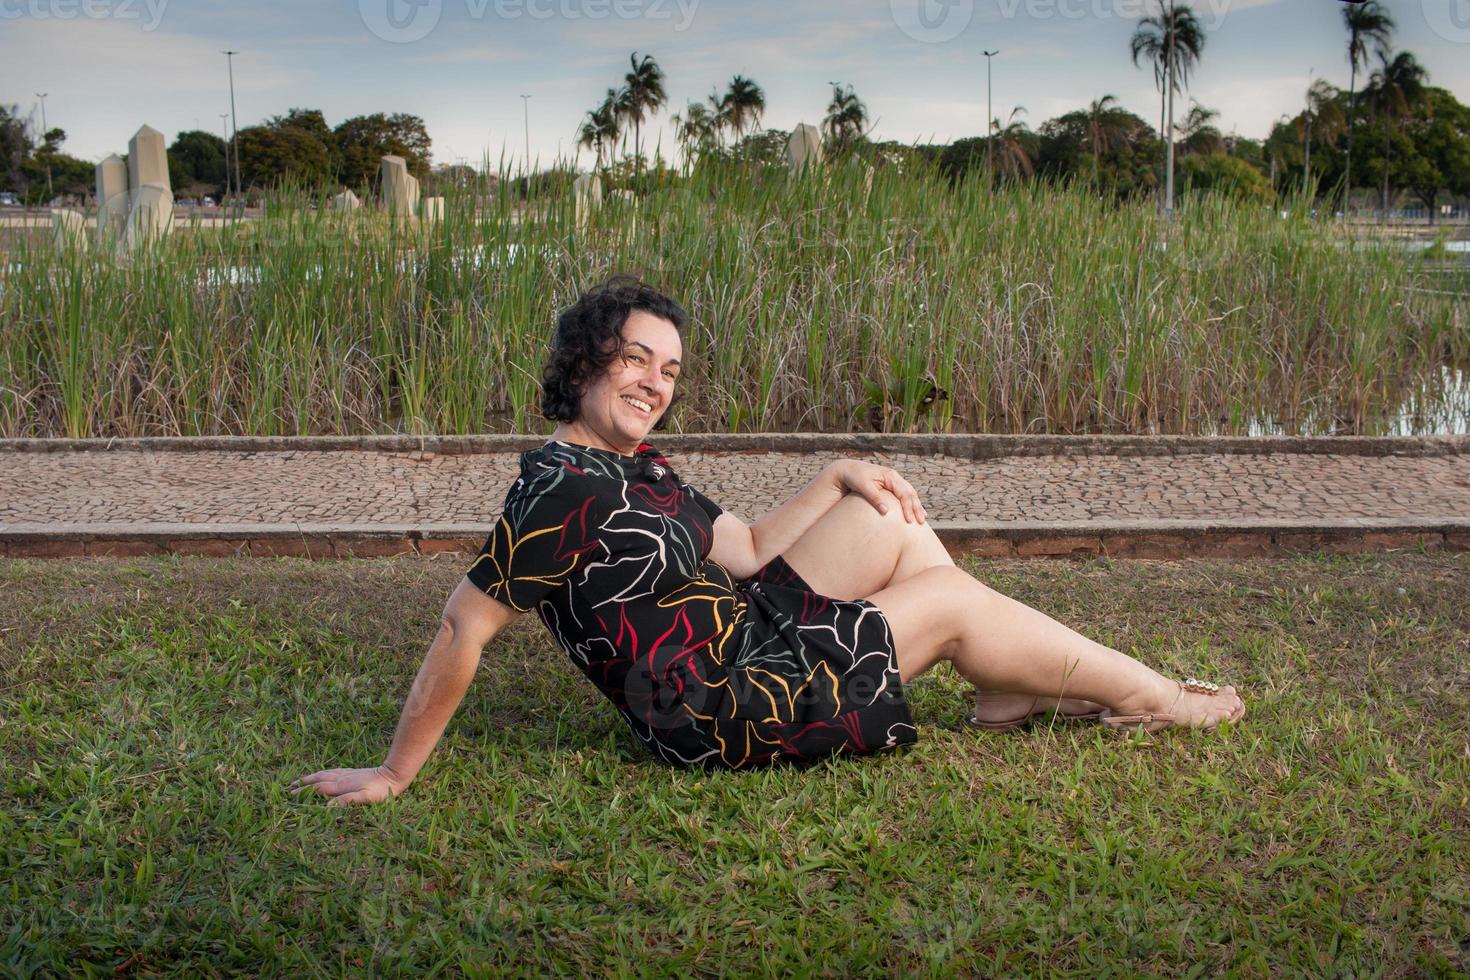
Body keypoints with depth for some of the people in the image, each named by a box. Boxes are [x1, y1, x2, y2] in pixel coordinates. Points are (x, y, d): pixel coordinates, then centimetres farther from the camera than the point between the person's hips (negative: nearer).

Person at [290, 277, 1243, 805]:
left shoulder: (639, 467, 10)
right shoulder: (565, 488, -22)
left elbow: (746, 551, 14)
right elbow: (465, 626, -23)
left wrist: (839, 477, 5)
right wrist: (393, 775, -21)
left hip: (748, 633, 10)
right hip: (719, 711, -10)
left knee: (887, 517, 8)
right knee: (953, 597, -4)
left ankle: (1010, 692, 9)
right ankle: (1155, 697, 12)